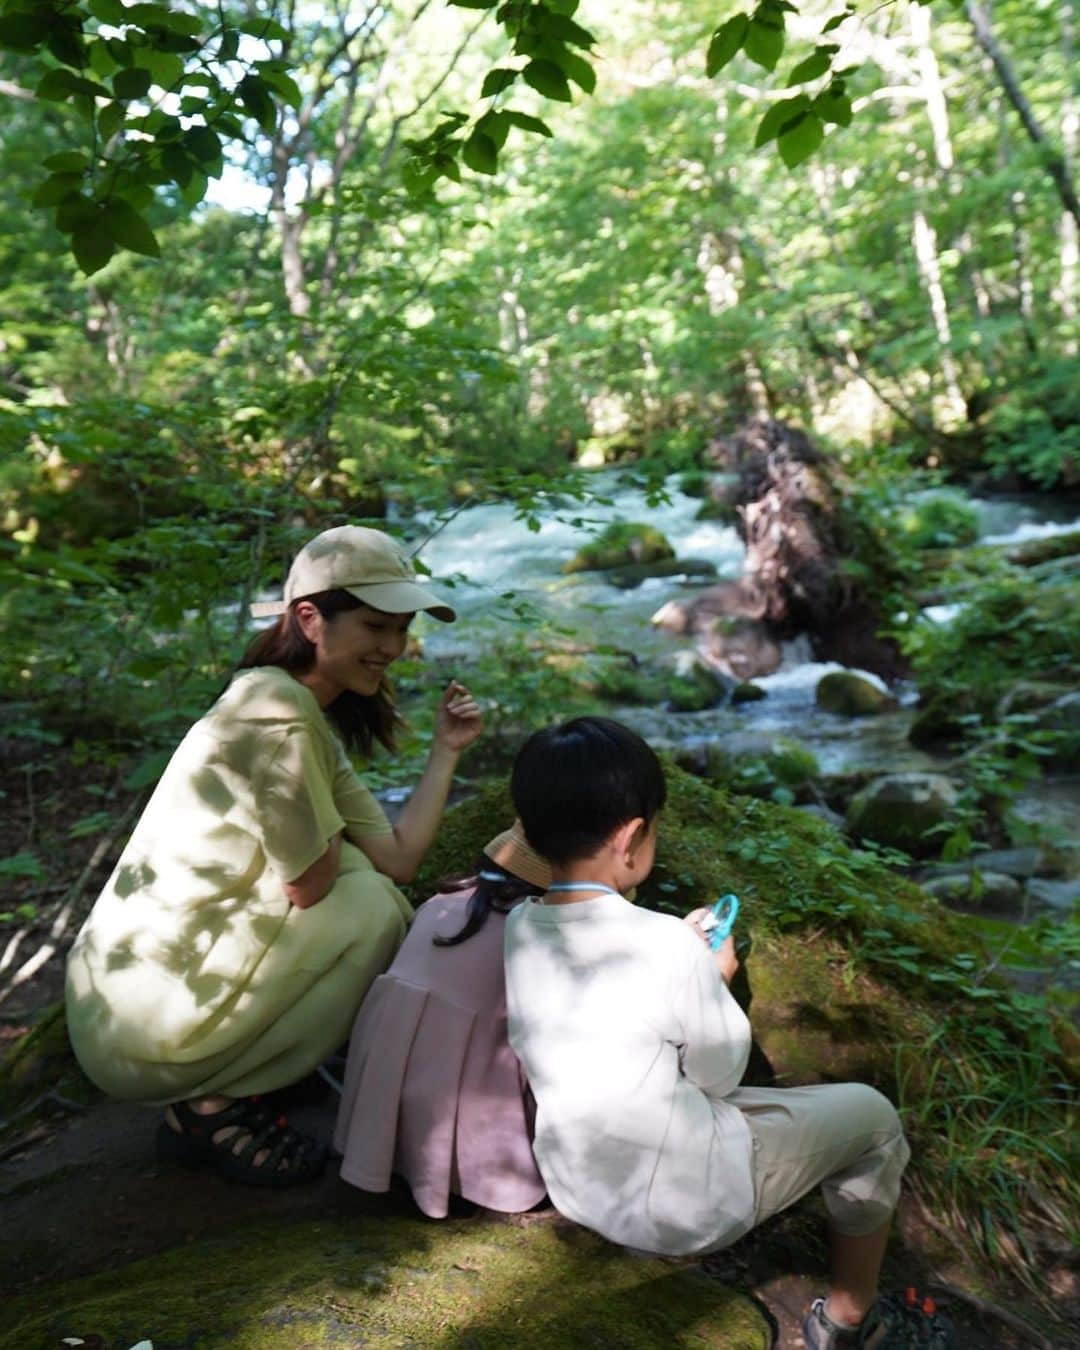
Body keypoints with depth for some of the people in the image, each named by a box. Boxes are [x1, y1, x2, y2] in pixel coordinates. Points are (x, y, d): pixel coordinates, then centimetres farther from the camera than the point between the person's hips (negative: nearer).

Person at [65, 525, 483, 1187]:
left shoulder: (320, 726, 10)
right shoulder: (274, 707, -21)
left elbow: (397, 862, 1)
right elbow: (310, 884, -21)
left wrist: (446, 752, 1)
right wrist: (330, 840, -1)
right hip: (142, 1026, -9)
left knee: (384, 900, 8)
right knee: (367, 904, -13)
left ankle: (216, 1090, 12)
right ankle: (212, 1110, 0)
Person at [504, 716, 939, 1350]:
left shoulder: (520, 927, -9)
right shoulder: (668, 947, -28)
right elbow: (720, 1074, -11)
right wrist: (716, 977, 3)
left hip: (578, 1188, 7)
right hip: (685, 1209, -6)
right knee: (871, 1114, 11)